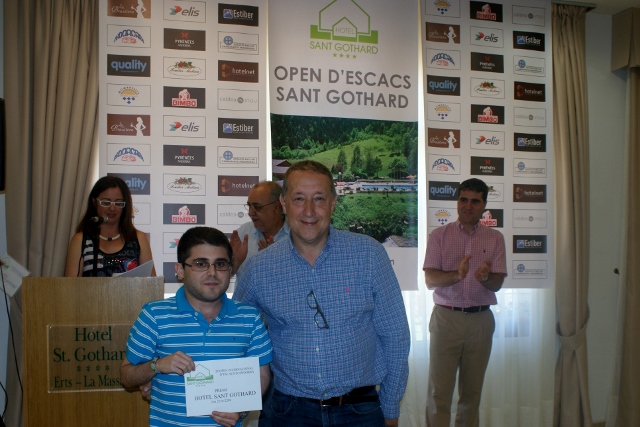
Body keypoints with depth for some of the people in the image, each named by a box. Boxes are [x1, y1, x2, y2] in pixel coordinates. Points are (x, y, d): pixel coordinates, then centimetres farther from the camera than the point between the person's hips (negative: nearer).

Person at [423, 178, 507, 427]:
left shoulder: (495, 238, 7)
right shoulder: (439, 236, 2)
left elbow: (497, 283, 0)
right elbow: (430, 280, -7)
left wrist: (486, 278, -23)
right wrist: (457, 275, -26)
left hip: (480, 320, 2)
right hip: (446, 317, -2)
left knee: (472, 391, 10)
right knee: (439, 391, -3)